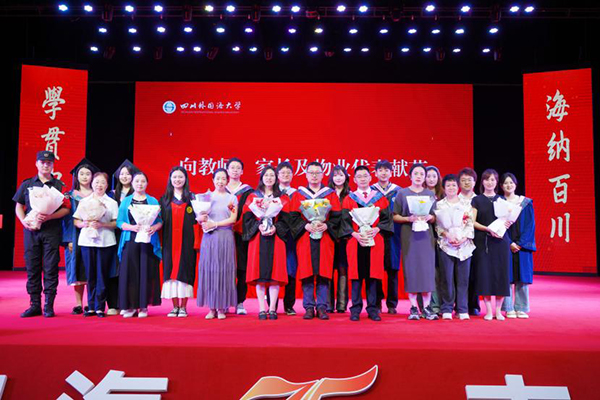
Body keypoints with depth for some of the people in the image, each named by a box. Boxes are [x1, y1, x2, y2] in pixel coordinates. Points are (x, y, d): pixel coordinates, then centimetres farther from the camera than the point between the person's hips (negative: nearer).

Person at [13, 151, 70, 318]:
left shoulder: (59, 185, 6)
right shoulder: (27, 184, 13)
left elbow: (66, 209, 0)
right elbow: (18, 206, 13)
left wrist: (49, 217, -15)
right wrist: (24, 221, -5)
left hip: (52, 230, -2)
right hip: (31, 230, 2)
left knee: (50, 268, -3)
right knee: (32, 268, 4)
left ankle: (48, 305, 3)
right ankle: (34, 305, 11)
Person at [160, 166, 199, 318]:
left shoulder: (191, 198, 6)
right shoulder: (164, 199, 12)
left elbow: (196, 220, 1)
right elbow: (160, 220, 9)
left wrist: (196, 242, -9)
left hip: (186, 241, -2)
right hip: (170, 242, 2)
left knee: (184, 272, -2)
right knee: (170, 271, 1)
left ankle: (183, 307, 5)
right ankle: (175, 307, 10)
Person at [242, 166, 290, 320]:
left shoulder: (282, 198, 12)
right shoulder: (253, 196, 11)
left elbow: (285, 219, 3)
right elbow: (247, 217, 2)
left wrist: (275, 228, -15)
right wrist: (259, 226, -15)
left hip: (275, 238, 0)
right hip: (257, 238, 0)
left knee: (275, 273, -4)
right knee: (259, 273, -4)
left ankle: (272, 309, 0)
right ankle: (262, 309, 0)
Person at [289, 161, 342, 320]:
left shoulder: (331, 194, 11)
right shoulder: (298, 195, 11)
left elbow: (337, 216, 4)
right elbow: (293, 217, 4)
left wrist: (326, 226, -14)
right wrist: (306, 226, -13)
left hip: (325, 238, 0)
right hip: (305, 238, 0)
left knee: (323, 273, -2)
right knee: (307, 273, -2)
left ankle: (322, 307, 5)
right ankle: (309, 307, 5)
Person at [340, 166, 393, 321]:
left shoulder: (380, 198, 11)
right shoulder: (349, 199, 10)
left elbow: (386, 218, 5)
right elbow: (345, 221, 2)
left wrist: (376, 229, -13)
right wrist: (355, 234, -14)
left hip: (375, 241, 1)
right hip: (355, 240, 0)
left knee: (372, 274, 2)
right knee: (356, 274, -1)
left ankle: (372, 308, 10)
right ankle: (355, 308, 6)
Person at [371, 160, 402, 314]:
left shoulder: (398, 191, 9)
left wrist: (393, 216, -7)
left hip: (392, 234, 0)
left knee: (392, 269, 1)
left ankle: (392, 304, 10)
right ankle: (376, 303, 11)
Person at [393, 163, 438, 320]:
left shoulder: (430, 194, 13)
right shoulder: (402, 193, 6)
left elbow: (435, 218, 13)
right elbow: (395, 216, 2)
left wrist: (429, 217, -9)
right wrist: (409, 219, -14)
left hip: (426, 235, 2)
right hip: (409, 235, -2)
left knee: (427, 269, -2)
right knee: (411, 269, -3)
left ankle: (426, 307, 5)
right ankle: (413, 307, 4)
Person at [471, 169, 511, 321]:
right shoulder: (477, 200, 6)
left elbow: (507, 219, 15)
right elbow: (472, 222, -2)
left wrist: (508, 223, -8)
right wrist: (488, 229, -15)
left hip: (500, 241, 2)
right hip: (482, 241, -2)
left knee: (500, 273, -1)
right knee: (484, 273, -4)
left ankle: (498, 310, 9)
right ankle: (488, 310, 5)